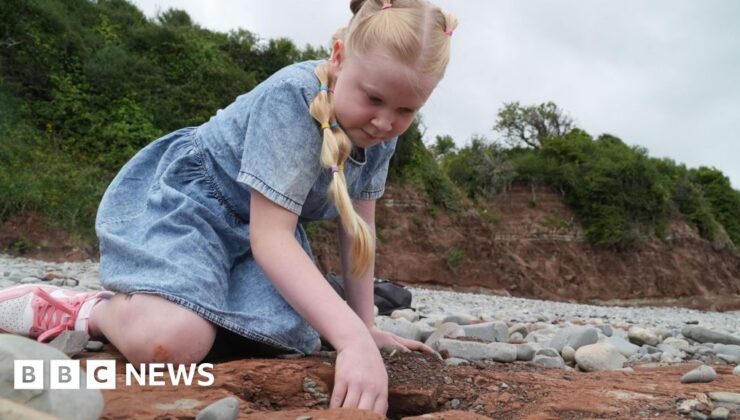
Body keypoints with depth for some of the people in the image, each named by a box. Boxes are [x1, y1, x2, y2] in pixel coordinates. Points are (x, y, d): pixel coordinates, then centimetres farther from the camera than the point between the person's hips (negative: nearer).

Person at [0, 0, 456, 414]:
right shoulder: (293, 96, -29)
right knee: (172, 341, -35)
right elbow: (270, 235, -33)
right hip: (185, 196, -7)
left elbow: (359, 226, 2)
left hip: (257, 227, 8)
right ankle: (97, 310, 1)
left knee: (289, 336, -19)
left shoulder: (381, 131, -7)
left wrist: (363, 327, 2)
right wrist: (352, 338, -41)